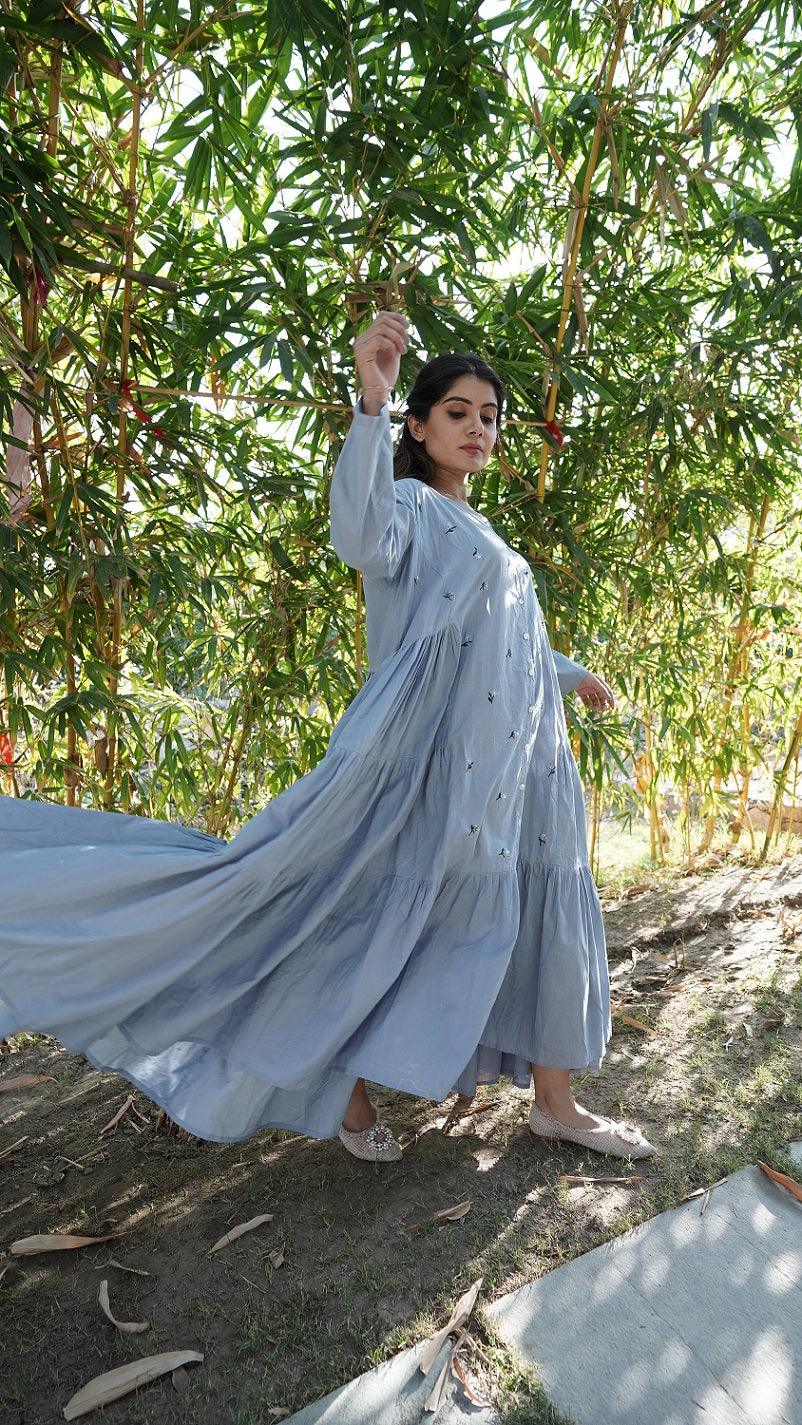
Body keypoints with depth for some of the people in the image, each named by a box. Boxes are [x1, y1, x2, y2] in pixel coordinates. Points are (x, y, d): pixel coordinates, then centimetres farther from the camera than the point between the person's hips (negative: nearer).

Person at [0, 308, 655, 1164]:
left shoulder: (481, 533, 24)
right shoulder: (409, 506, -2)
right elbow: (360, 536, -28)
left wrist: (574, 677, 45)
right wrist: (371, 402, -35)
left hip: (518, 759, 9)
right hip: (441, 752, -9)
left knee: (542, 913, 10)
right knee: (393, 916, -3)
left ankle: (553, 1101, 25)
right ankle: (349, 1092, 20)